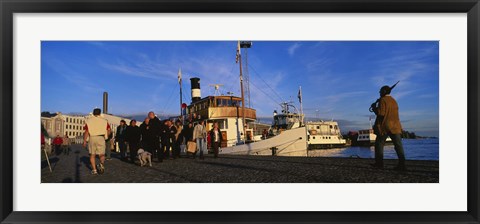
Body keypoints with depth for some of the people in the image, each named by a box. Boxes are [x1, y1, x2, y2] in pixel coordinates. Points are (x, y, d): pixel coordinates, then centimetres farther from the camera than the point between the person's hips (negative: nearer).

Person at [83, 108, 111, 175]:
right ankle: (102, 164, -25)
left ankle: (94, 170, 8)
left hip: (92, 138, 1)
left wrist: (84, 141, 4)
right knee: (102, 154, 5)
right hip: (101, 138, -1)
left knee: (92, 155, 11)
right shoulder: (104, 120, 7)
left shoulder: (88, 120, 7)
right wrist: (105, 136, 18)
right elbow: (109, 130, 1)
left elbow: (86, 132, -1)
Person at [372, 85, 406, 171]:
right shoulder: (394, 101, 18)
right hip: (395, 126, 6)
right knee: (398, 145, 0)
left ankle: (379, 163, 6)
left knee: (379, 144, 6)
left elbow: (381, 113, -15)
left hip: (385, 126, -6)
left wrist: (375, 109, 4)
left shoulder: (383, 100, -6)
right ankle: (402, 164, -7)